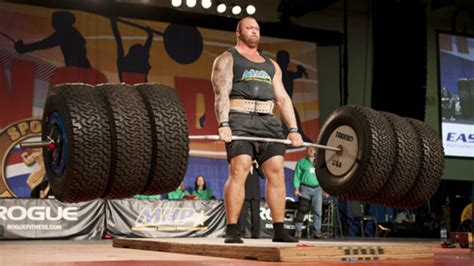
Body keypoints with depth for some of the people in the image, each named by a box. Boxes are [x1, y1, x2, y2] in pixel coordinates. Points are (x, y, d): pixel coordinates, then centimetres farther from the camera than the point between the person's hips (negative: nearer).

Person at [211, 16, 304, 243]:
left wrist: (293, 129, 8)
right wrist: (223, 124, -20)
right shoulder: (227, 59, 10)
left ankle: (279, 230, 2)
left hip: (268, 122, 5)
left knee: (277, 172, -3)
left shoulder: (271, 64, 26)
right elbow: (221, 94, -5)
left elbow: (283, 98, 19)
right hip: (240, 121, -5)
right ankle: (231, 231, -14)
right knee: (239, 171, -16)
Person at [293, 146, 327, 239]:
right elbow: (297, 175, 3)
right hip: (305, 189, -3)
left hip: (317, 189, 3)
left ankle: (317, 231, 1)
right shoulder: (301, 162, 9)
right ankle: (298, 230, -2)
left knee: (317, 211, -3)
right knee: (302, 210, -7)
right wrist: (296, 188, -7)